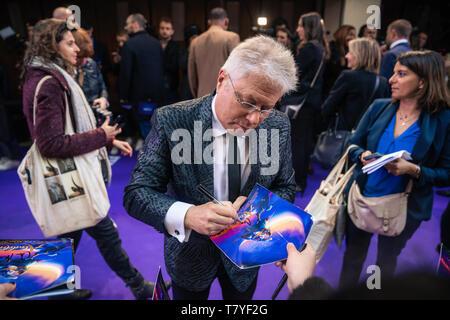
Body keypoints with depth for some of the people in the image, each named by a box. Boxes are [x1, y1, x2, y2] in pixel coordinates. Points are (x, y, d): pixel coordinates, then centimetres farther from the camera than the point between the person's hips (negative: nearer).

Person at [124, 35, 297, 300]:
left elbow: (286, 188, -3)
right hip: (190, 252, -1)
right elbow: (136, 194, -22)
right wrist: (186, 215, -40)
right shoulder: (172, 121, -25)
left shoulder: (279, 126, -15)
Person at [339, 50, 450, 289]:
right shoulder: (379, 107, -6)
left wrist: (413, 169, -26)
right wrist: (362, 155, -19)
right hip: (363, 198, 2)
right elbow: (353, 145, 2)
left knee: (387, 260, 23)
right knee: (353, 254, 20)